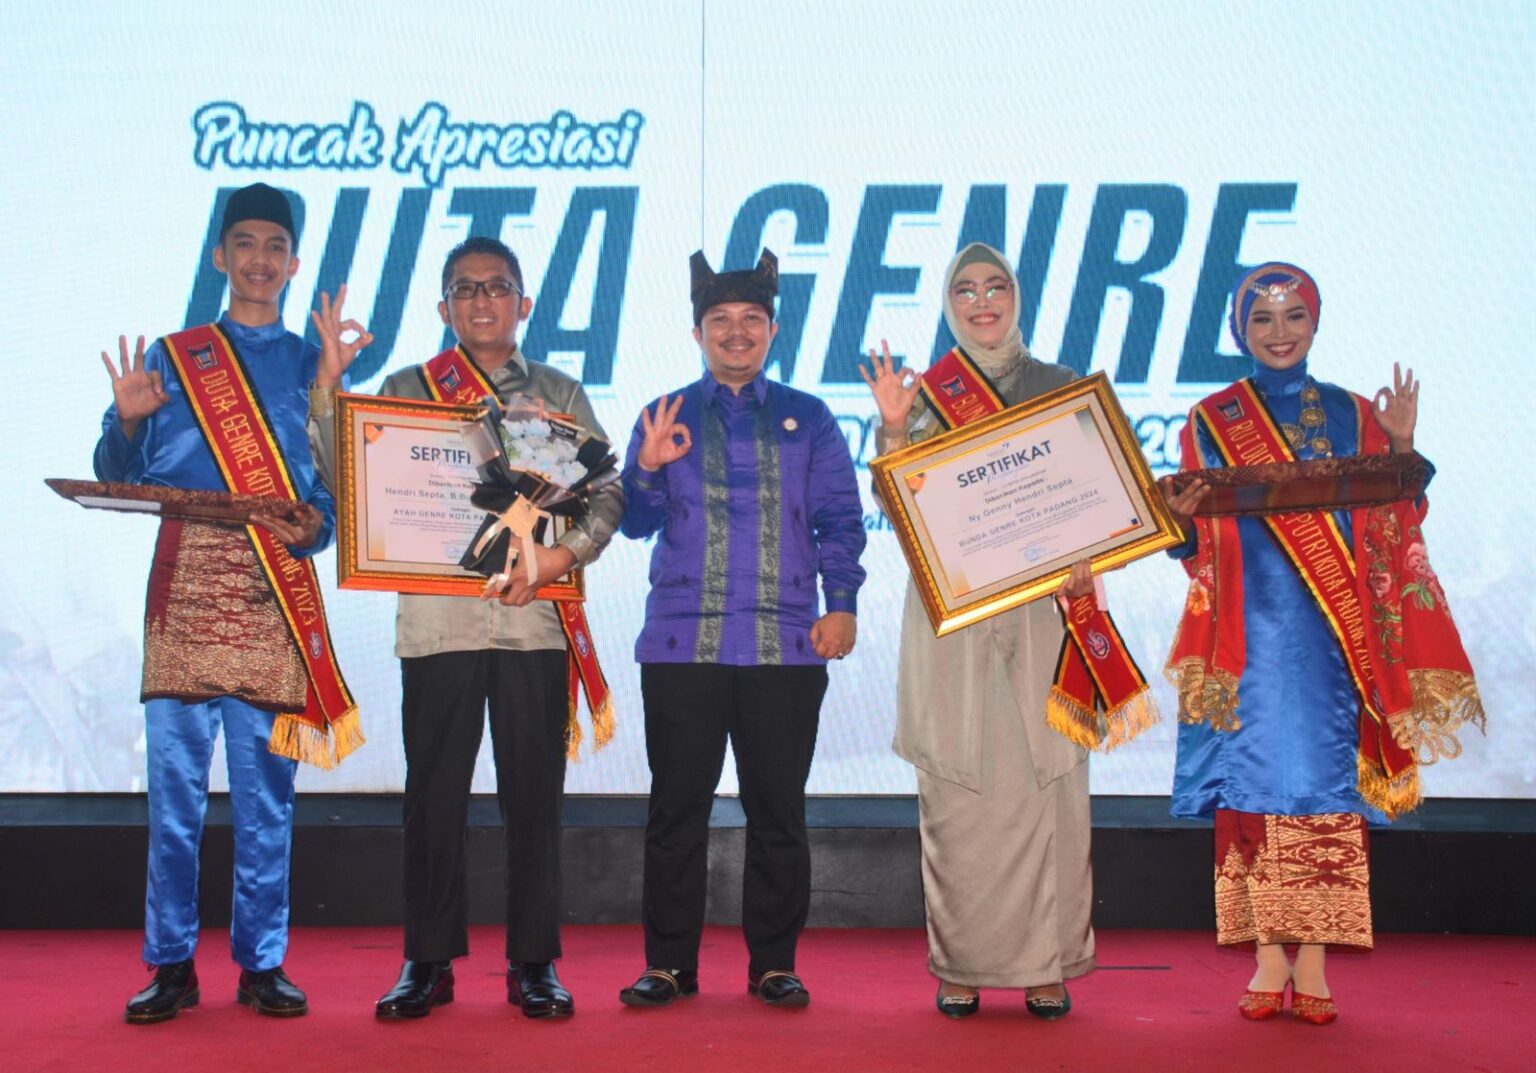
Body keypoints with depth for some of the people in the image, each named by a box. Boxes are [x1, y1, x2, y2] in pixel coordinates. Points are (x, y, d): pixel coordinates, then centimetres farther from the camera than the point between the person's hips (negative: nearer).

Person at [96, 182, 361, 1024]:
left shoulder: (315, 366, 14)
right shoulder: (170, 359, 14)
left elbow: (339, 481, 9)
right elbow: (122, 479, 11)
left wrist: (315, 523, -11)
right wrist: (126, 421, -8)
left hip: (276, 587, 0)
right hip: (187, 582, 0)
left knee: (266, 785, 1)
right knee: (174, 780, -2)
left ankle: (262, 963, 10)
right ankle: (171, 964, 8)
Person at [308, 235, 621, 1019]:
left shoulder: (560, 395, 12)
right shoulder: (406, 390, 12)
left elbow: (605, 494, 5)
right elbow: (344, 477, 2)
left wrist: (561, 556, -12)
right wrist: (328, 383, -7)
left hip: (536, 619, 0)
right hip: (436, 620, 0)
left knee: (534, 794, 2)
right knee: (434, 794, 2)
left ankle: (534, 963, 11)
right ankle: (428, 962, 12)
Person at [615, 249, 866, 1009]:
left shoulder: (807, 419, 12)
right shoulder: (665, 417, 12)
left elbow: (839, 518, 8)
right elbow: (637, 522, 6)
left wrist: (841, 603, -5)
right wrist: (649, 469, -14)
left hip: (785, 646, 0)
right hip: (682, 644, 0)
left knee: (778, 809, 3)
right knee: (677, 808, 2)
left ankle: (773, 964, 13)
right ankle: (669, 964, 11)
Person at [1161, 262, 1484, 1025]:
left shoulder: (1353, 415, 10)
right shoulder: (1210, 420, 8)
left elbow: (1387, 530, 5)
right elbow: (1196, 546, 6)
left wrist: (1400, 446, -6)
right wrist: (1179, 517, -16)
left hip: (1331, 635, 1)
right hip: (1249, 632, 0)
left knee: (1325, 786, -2)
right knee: (1254, 785, -2)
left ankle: (1313, 966, 3)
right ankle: (1268, 961, 5)